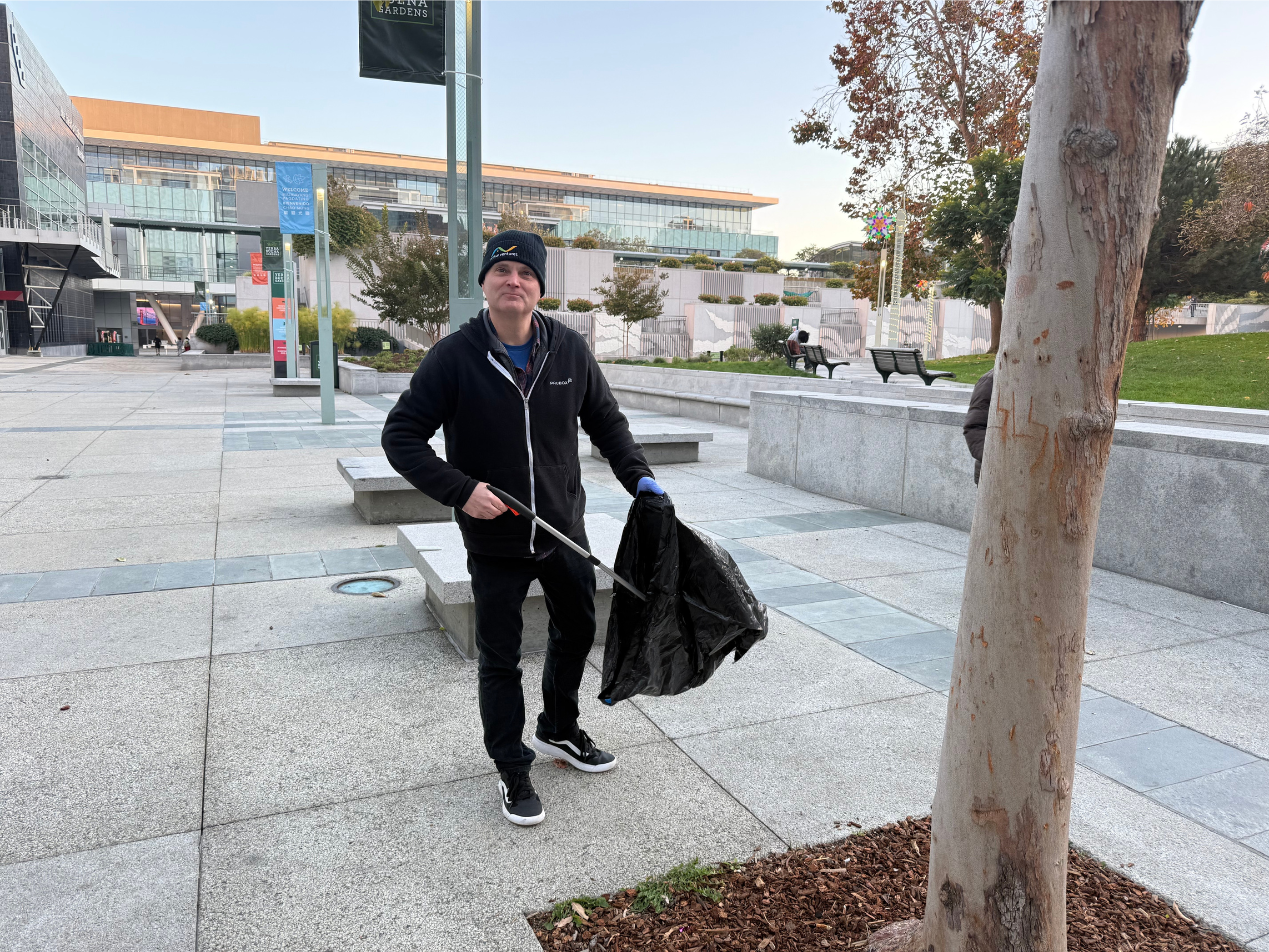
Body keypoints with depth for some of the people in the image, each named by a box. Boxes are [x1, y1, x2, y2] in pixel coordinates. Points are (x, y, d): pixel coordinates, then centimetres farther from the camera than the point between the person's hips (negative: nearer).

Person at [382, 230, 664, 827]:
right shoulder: (455, 357, -14)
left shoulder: (569, 350, -4)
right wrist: (460, 490, -23)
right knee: (500, 660, 8)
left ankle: (559, 731, 47)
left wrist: (637, 476, -3)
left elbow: (605, 420, 9)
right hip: (494, 542, -4)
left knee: (576, 631, 21)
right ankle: (513, 772, 30)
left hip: (564, 531, 4)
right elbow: (401, 436, -11)